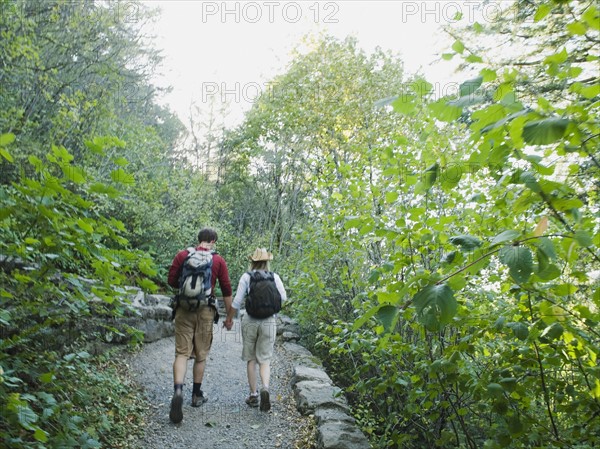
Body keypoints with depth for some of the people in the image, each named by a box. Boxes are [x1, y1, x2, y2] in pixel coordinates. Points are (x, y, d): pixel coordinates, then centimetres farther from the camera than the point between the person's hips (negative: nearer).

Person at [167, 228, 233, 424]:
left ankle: (178, 391, -20)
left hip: (184, 309, 1)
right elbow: (226, 290, 1)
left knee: (182, 353, 1)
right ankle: (197, 394, 26)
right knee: (201, 355, 13)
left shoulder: (182, 255, 2)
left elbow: (172, 281, 4)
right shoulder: (218, 260, 0)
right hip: (205, 311, 0)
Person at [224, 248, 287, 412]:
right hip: (268, 322, 1)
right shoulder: (274, 277, -1)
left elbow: (237, 301, -6)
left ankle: (253, 395, 18)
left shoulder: (246, 277, -5)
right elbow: (283, 298, -2)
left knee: (251, 359, 15)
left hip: (250, 321, 0)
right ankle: (265, 388, -16)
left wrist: (229, 318, 6)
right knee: (264, 360, 8)